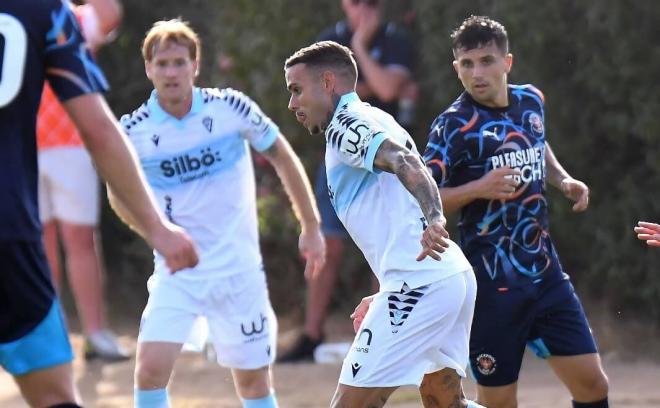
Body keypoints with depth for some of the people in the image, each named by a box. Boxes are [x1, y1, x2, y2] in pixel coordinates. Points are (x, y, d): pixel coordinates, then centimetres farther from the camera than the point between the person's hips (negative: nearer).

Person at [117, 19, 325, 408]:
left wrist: (311, 227, 8)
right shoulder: (134, 131, -8)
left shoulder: (231, 107, -9)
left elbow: (282, 157, 5)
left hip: (238, 269, 0)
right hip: (177, 272, 0)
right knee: (151, 369, -16)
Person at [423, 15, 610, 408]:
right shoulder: (454, 125, -12)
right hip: (492, 284, -6)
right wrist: (478, 188, -26)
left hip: (546, 270, 6)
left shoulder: (531, 101, 6)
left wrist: (563, 178, 11)